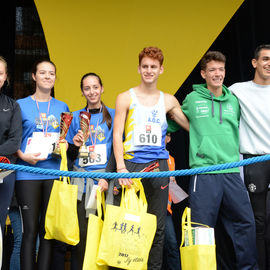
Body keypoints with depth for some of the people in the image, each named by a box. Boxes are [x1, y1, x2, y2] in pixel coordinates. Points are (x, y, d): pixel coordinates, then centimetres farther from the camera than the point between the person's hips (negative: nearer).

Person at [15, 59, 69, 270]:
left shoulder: (62, 107, 14)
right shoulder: (21, 105, 6)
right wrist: (23, 156, -13)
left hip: (54, 172, 2)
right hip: (28, 173, -2)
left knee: (48, 228, 4)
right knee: (30, 229, -2)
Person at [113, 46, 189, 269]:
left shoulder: (168, 101, 14)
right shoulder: (125, 98, 7)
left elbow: (192, 127, 21)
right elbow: (117, 134, 0)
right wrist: (120, 167, -12)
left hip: (158, 165, 3)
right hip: (132, 163, -2)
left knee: (158, 225, 4)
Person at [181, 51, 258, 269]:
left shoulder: (233, 101, 14)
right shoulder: (192, 99, 5)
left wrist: (236, 157, 17)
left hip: (232, 171, 4)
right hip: (204, 171, -3)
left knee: (245, 222, 5)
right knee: (202, 227, -2)